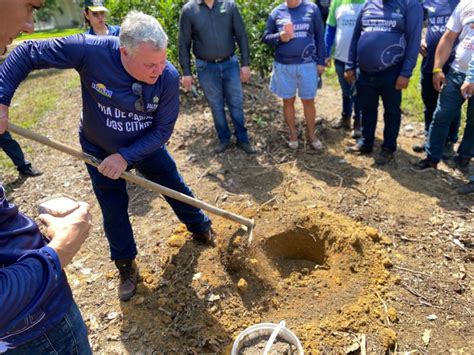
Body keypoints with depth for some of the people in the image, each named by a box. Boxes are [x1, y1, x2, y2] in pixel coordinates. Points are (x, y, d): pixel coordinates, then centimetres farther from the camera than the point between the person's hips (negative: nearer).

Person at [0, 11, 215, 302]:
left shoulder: (169, 77, -28)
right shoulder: (90, 50, -32)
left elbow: (163, 130, -19)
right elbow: (26, 54, -20)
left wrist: (126, 156, -28)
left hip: (146, 147, 1)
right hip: (100, 151, -1)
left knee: (177, 189, 16)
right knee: (114, 213, 9)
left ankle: (202, 228, 45)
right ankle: (127, 267, 33)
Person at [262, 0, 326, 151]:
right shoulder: (277, 12, 2)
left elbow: (319, 36, 3)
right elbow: (266, 37, 6)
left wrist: (321, 61, 0)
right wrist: (279, 37, -15)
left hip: (308, 64, -1)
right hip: (284, 66, 1)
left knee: (309, 101, 8)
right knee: (288, 101, 11)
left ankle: (312, 134, 23)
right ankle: (293, 134, 27)